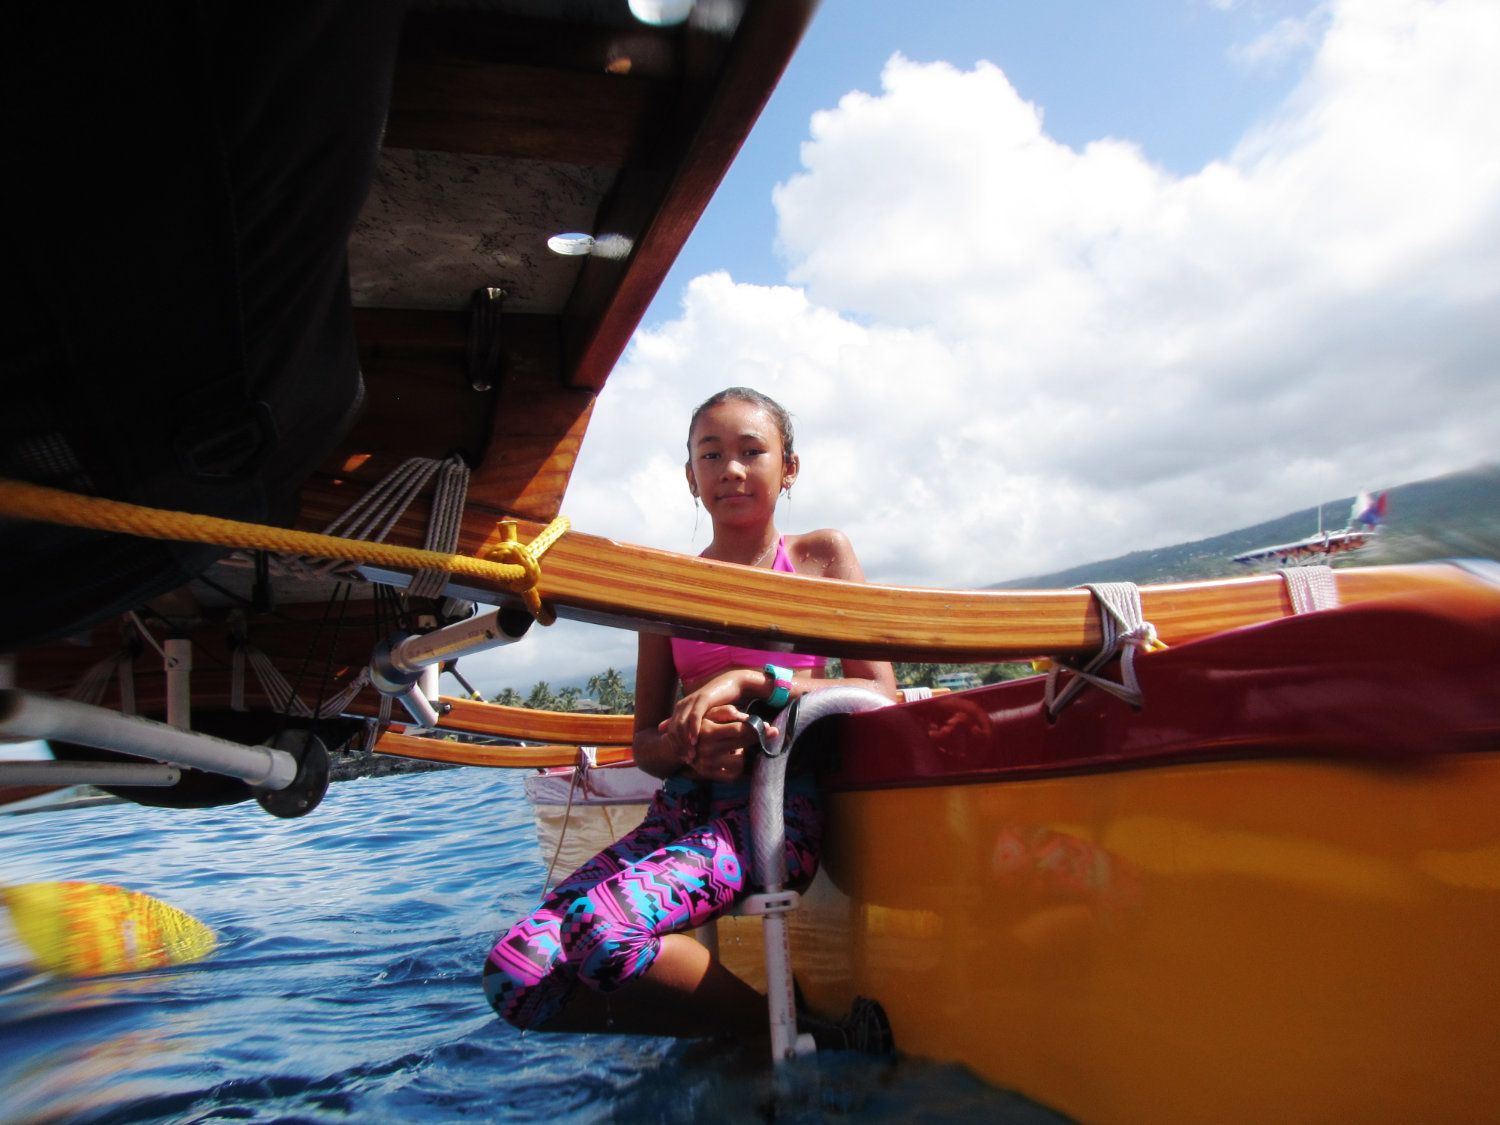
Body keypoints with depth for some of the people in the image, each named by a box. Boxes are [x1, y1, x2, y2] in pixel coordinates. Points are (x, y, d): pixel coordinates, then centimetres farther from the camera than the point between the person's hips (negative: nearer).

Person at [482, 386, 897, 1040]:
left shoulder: (821, 556, 8)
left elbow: (883, 694, -3)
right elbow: (645, 742, 13)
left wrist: (752, 679, -15)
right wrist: (687, 744, -12)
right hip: (682, 808, 5)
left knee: (602, 927, -32)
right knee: (515, 970, -19)